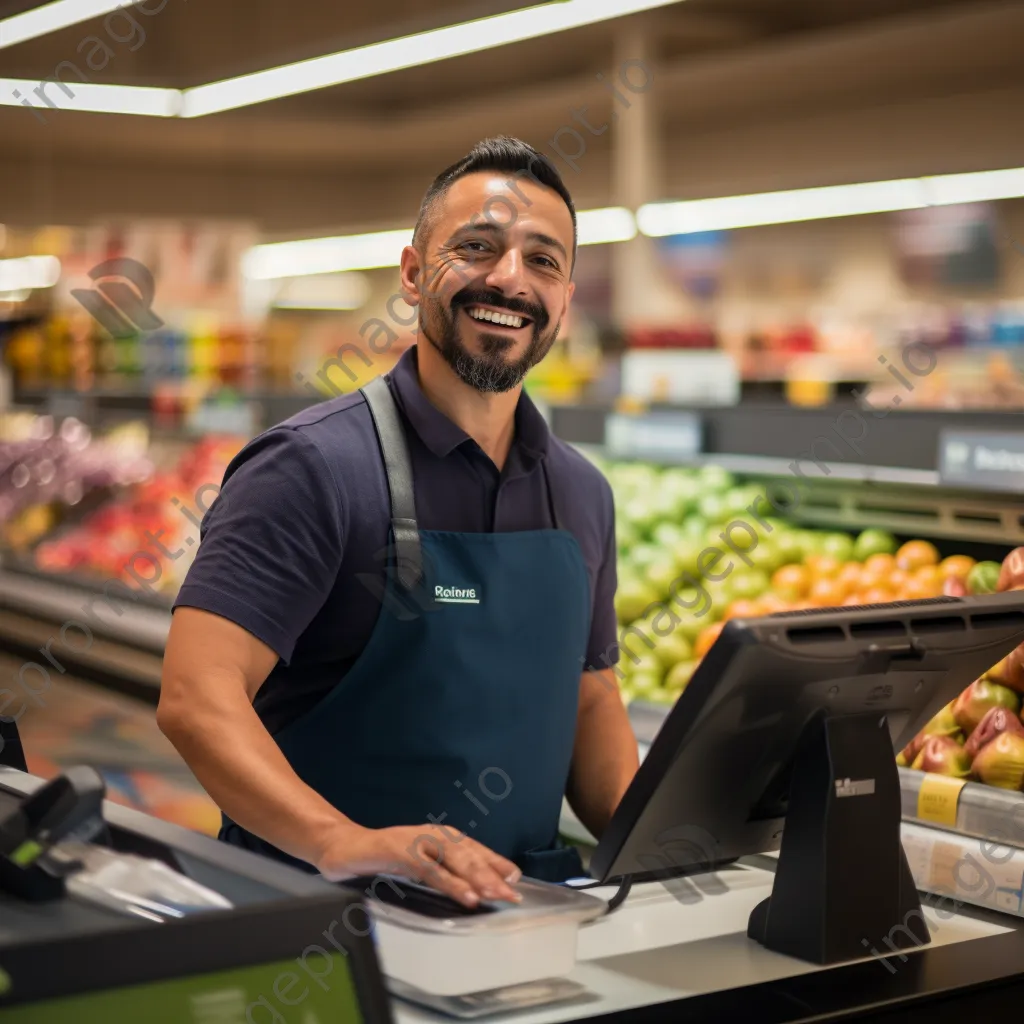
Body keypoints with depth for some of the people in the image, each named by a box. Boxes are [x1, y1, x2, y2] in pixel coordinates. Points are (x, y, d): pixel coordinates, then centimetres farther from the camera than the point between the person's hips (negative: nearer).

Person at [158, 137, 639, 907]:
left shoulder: (582, 495, 12)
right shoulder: (314, 468, -9)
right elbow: (195, 697, -19)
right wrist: (345, 843, -34)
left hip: (519, 899, 6)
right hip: (315, 902, -6)